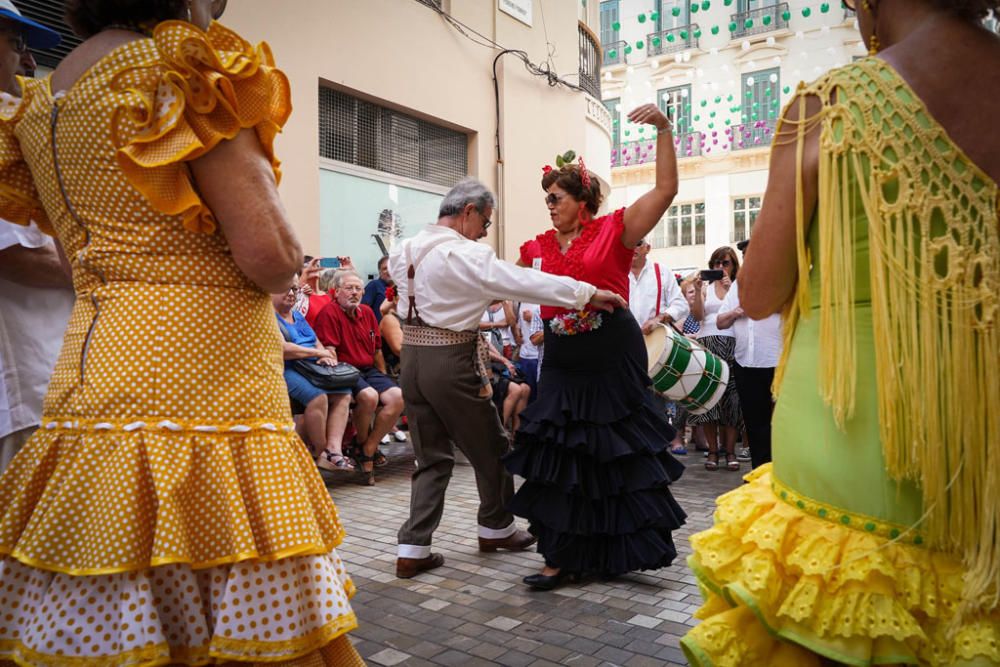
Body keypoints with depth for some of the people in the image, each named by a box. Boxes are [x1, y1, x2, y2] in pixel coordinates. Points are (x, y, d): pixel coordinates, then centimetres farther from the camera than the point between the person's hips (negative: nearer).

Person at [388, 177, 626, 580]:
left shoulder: (404, 250, 7)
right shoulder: (466, 254, -17)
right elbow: (526, 282, -22)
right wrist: (589, 294, -21)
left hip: (411, 357, 8)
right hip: (451, 363, -7)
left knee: (432, 457, 15)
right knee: (490, 448, 14)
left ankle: (413, 549, 12)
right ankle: (496, 527, 32)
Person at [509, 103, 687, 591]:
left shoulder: (614, 231, -3)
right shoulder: (538, 248, 9)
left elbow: (665, 189, -8)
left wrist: (663, 129, -14)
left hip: (612, 360, -4)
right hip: (562, 365, 4)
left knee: (617, 457, 8)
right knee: (561, 460, 7)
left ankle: (619, 551, 27)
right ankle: (563, 557, 20)